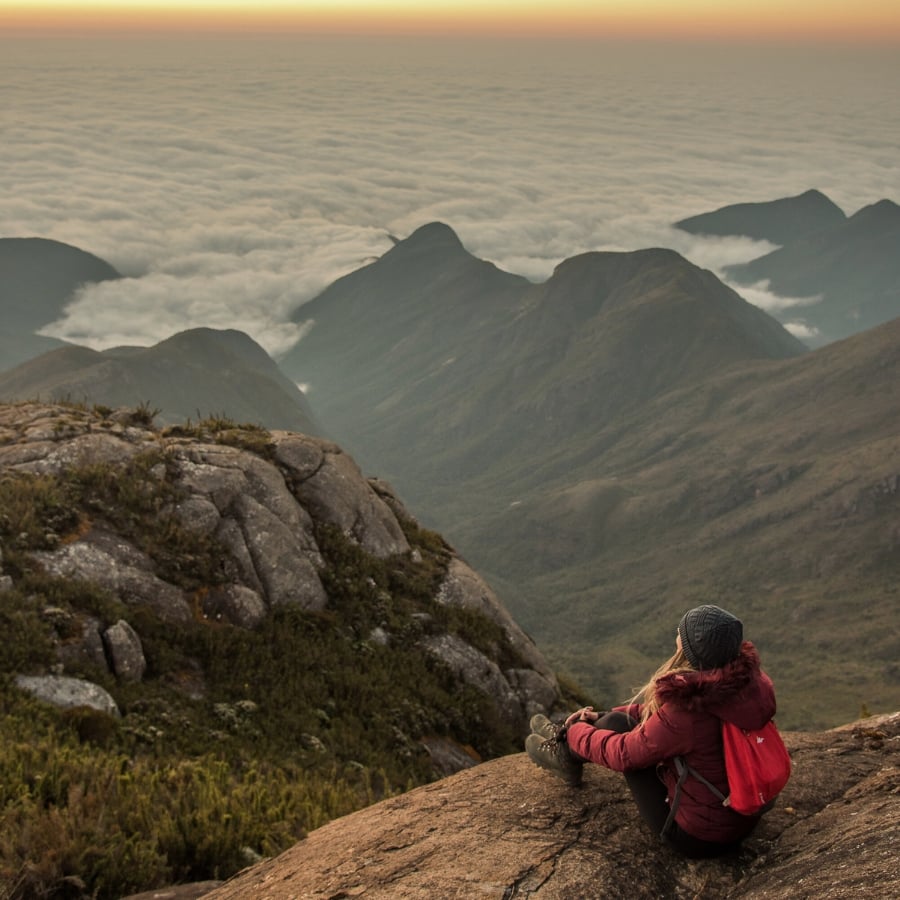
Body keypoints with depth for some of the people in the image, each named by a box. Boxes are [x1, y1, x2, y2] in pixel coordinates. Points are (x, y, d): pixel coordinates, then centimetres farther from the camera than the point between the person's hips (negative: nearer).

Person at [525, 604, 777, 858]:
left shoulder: (687, 714, -34)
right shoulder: (748, 677, -11)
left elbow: (624, 753, -16)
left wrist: (577, 733, 4)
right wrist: (601, 717, 11)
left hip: (697, 838, -7)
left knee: (619, 723, 0)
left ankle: (566, 754, 31)